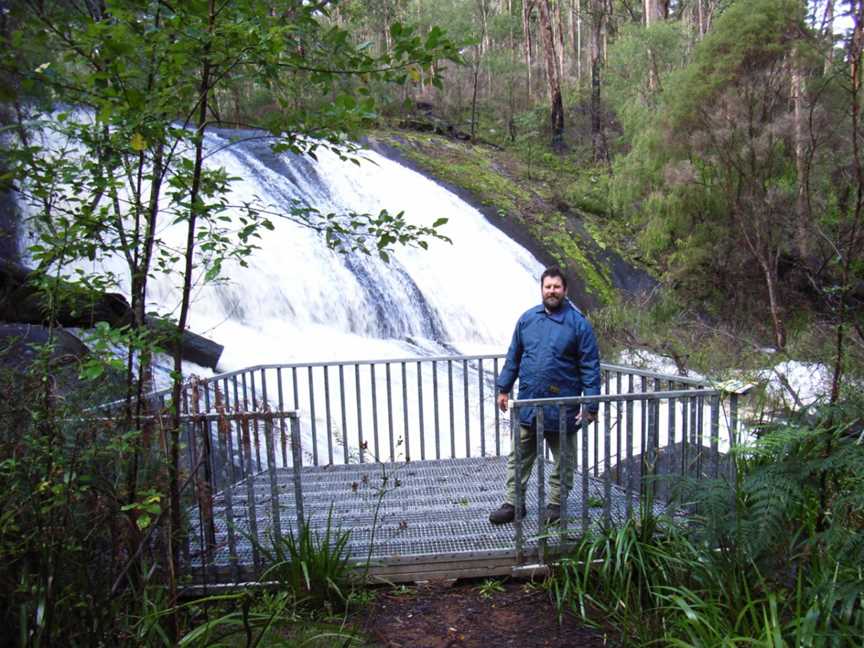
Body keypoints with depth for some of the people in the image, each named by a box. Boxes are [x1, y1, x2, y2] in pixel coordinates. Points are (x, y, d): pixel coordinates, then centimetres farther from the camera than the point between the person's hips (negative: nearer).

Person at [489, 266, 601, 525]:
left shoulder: (578, 323, -8)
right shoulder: (527, 319, 3)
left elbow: (590, 366, -9)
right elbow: (514, 357, 11)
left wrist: (591, 405, -13)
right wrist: (504, 388, 9)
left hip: (561, 407, -3)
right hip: (527, 404, 3)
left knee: (563, 460, 13)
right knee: (520, 456, 11)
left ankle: (555, 505, 30)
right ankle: (513, 503, 24)